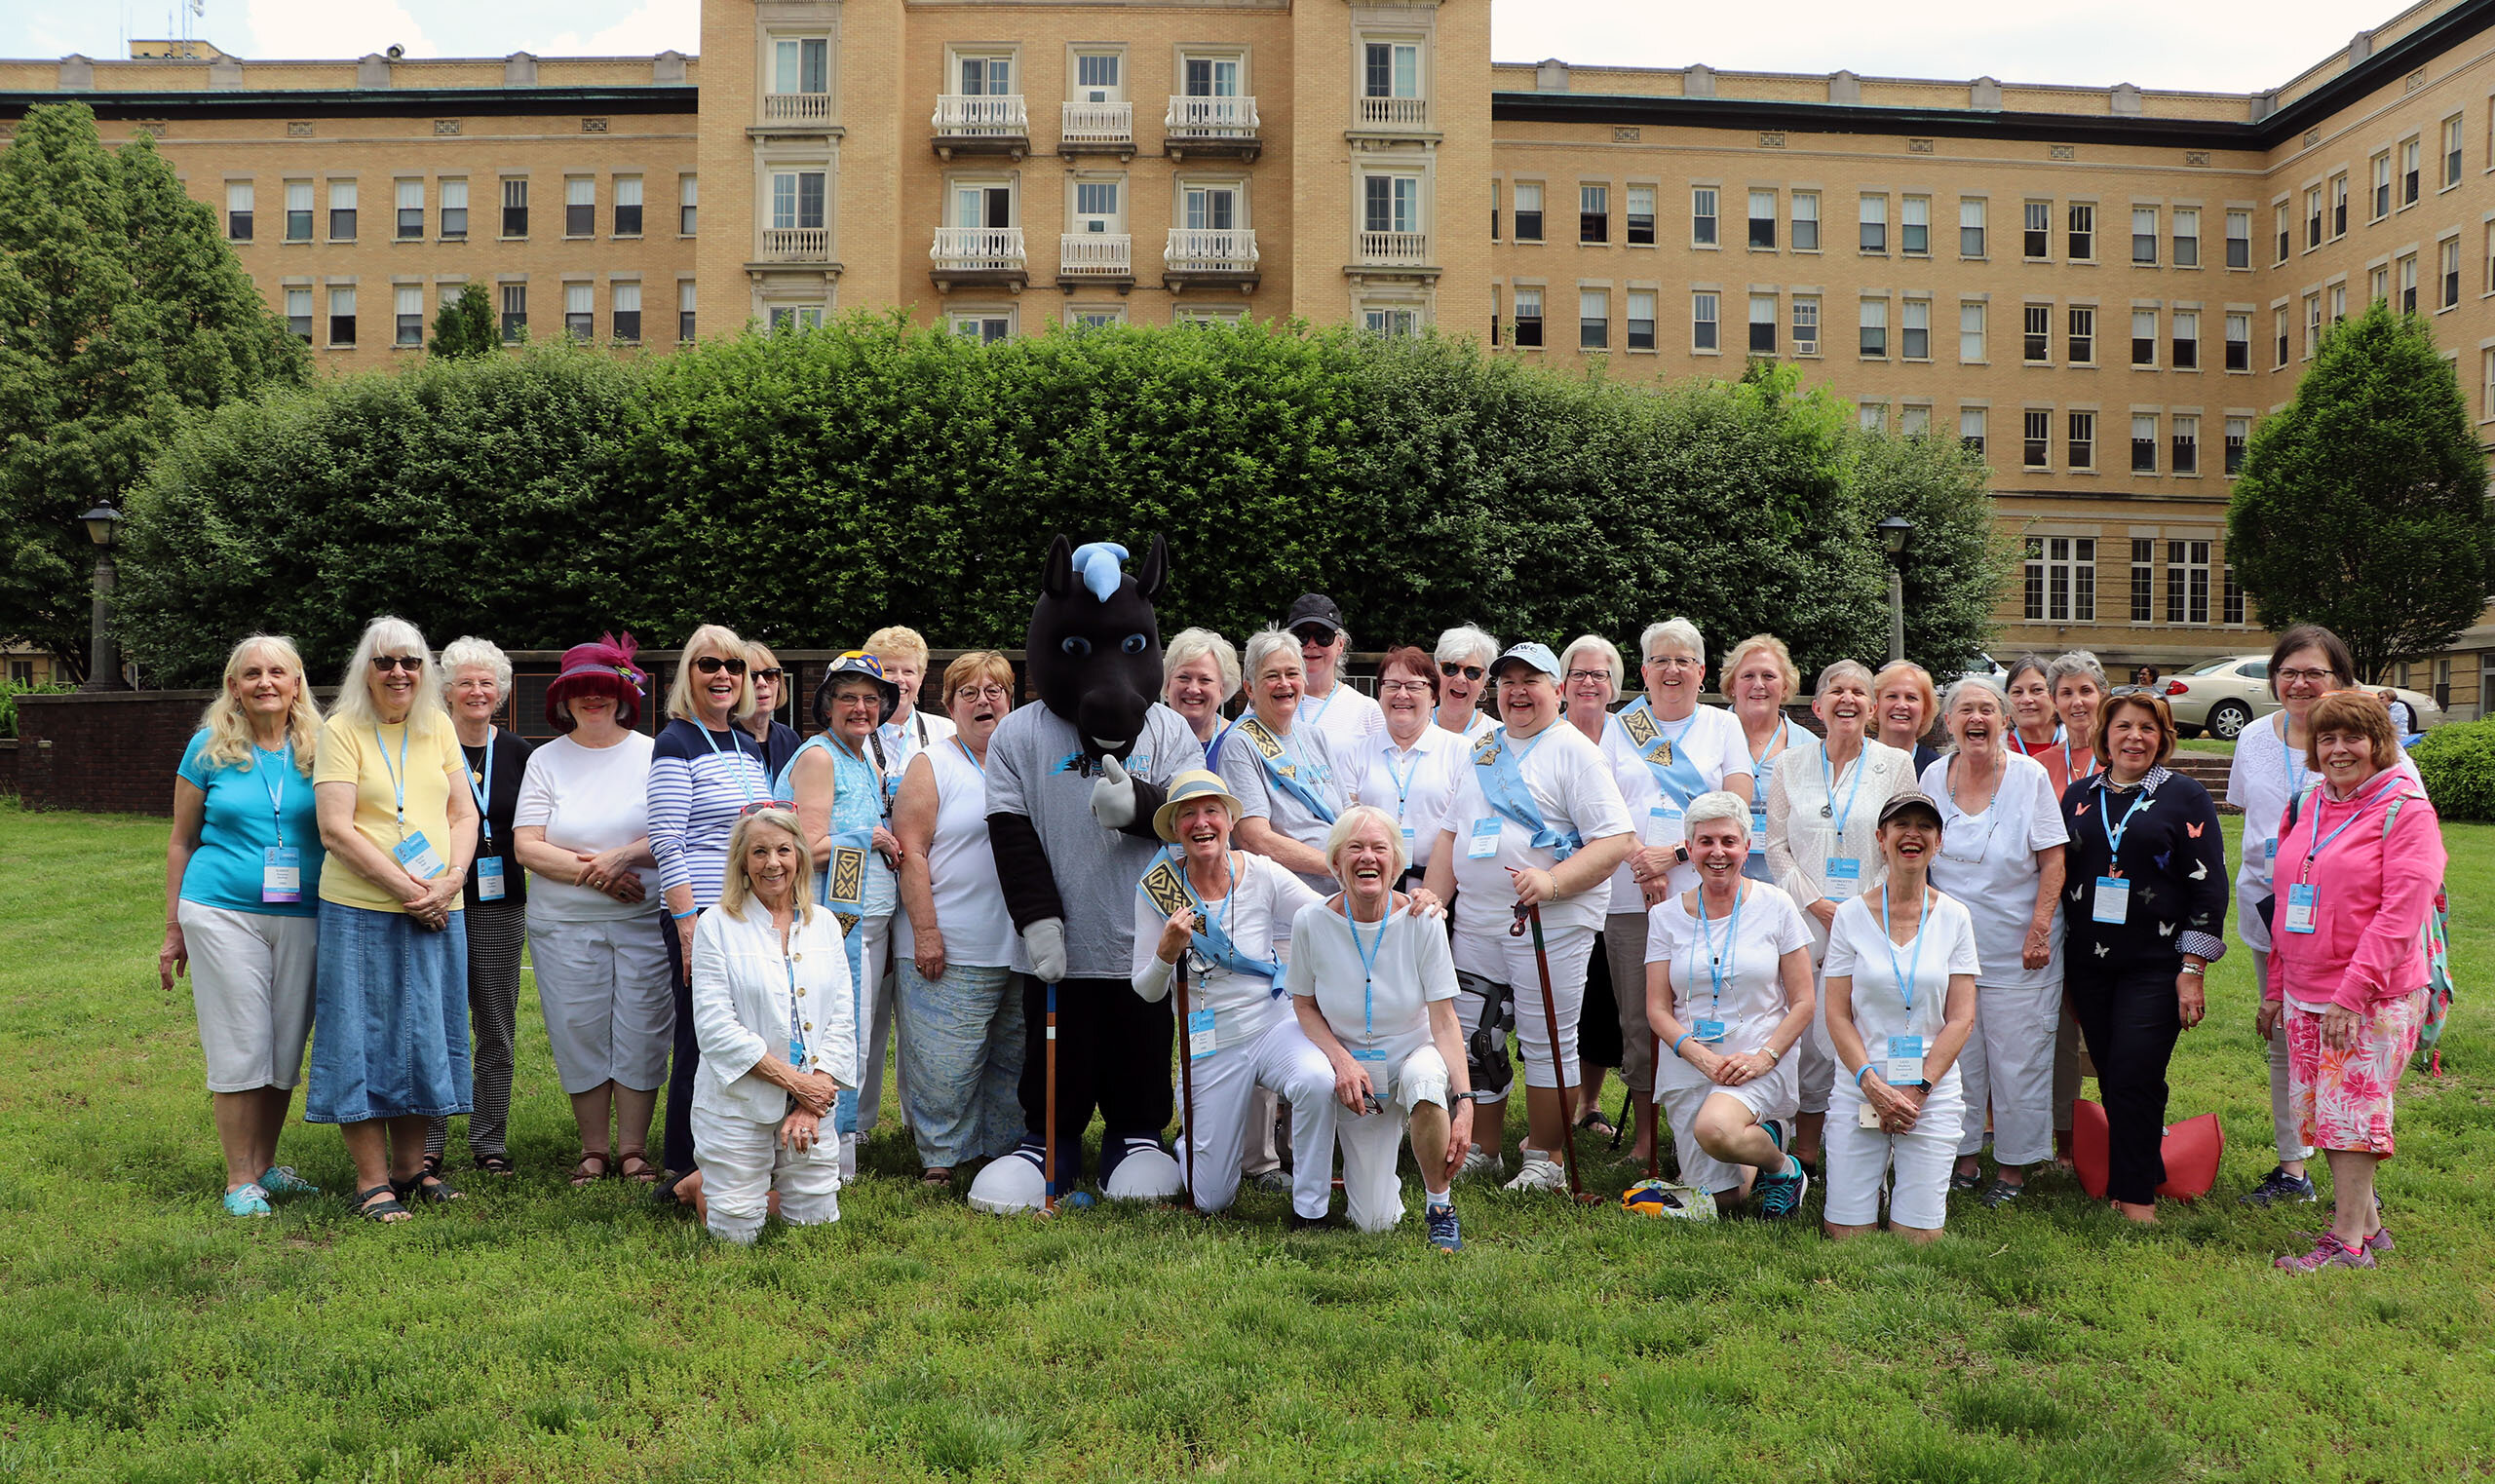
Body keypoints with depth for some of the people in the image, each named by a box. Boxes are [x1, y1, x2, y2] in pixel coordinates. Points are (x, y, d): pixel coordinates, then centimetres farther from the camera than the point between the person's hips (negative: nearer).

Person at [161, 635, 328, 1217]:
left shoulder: (318, 750, 5)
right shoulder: (209, 749, 3)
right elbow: (182, 841, 9)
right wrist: (174, 928, 8)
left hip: (302, 917, 2)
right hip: (224, 912, -2)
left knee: (287, 1045, 6)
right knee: (240, 1046, -2)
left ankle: (265, 1164, 22)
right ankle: (240, 1179, 7)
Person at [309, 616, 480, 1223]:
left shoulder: (438, 728, 10)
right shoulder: (341, 730, -4)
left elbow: (464, 814, 8)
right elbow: (336, 830, -11)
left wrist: (448, 882, -9)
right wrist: (407, 889, -16)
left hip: (438, 914, 5)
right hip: (361, 910, -5)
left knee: (423, 1033, 11)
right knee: (364, 1037, 0)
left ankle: (411, 1166, 23)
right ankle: (372, 1180, 9)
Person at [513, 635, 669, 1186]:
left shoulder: (651, 754, 5)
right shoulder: (546, 759, 7)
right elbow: (526, 846, -1)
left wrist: (623, 856, -17)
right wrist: (592, 872, -11)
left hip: (645, 920, -1)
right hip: (564, 924, 1)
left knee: (641, 1032, -1)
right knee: (579, 1034, 2)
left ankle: (633, 1149, 11)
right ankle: (594, 1149, 16)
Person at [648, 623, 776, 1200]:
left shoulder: (751, 745, 16)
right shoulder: (676, 744, -6)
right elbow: (667, 847, -11)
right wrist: (688, 928, -17)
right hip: (701, 918, -7)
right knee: (702, 1043, -3)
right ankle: (681, 1172, 9)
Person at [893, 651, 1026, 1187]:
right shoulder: (931, 766, 0)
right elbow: (911, 851, -7)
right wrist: (925, 932, -15)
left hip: (1022, 948, 5)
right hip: (951, 949, -5)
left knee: (1014, 1057, 11)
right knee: (946, 1060, -3)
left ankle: (1006, 1148, 23)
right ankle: (939, 1157, 10)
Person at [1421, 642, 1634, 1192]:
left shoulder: (1575, 751, -6)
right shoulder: (1482, 749, 16)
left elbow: (1616, 841, -14)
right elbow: (1451, 834, 19)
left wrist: (1553, 881, -26)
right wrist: (1431, 904, 9)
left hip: (1551, 925, -6)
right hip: (1475, 923, 7)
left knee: (1545, 1043, 0)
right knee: (1472, 1040, 10)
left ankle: (1545, 1159, 14)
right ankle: (1481, 1150, 24)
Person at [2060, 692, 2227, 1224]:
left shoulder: (2185, 797, 0)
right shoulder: (2079, 797, 11)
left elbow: (2209, 886, -4)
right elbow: (2059, 877, 16)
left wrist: (2192, 970, -9)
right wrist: (2059, 962, 13)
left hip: (2155, 966, -4)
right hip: (2089, 964, 4)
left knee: (2134, 1079, -8)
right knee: (2110, 1081, 6)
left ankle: (2136, 1197, 3)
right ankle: (2143, 1176, 21)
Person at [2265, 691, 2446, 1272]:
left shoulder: (2405, 811, -9)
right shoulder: (2308, 806, 12)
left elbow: (2402, 912, -17)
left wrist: (2352, 993, -21)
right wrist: (2275, 988, 15)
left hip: (2375, 998, -7)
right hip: (2305, 994, 7)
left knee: (2352, 1110, -5)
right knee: (2318, 1110, 9)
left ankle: (2348, 1240, 4)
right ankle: (2367, 1220, 22)